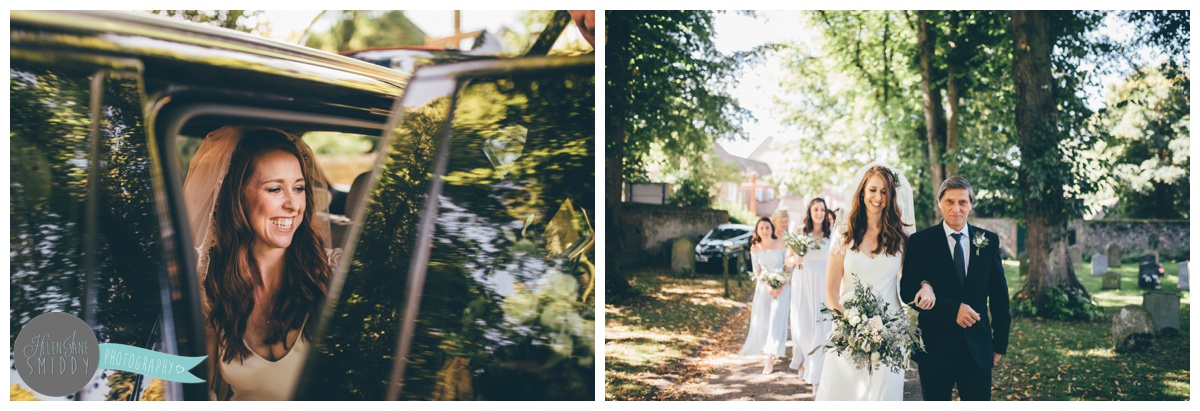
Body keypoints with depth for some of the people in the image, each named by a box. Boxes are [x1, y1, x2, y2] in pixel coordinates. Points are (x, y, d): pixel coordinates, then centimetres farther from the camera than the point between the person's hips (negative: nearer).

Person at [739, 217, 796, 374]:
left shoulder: (781, 244, -7)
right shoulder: (755, 248, 0)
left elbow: (788, 266, -5)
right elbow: (756, 271, 2)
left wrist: (781, 286, -14)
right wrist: (767, 287, -12)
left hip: (781, 286, -3)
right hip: (764, 287, 3)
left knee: (776, 320, -10)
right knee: (762, 321, 2)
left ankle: (770, 358, -12)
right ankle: (766, 352, 19)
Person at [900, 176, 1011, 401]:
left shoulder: (989, 241, 5)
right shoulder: (920, 241, -3)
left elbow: (999, 295, 8)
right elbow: (907, 290, -10)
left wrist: (1000, 343, 7)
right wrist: (952, 309, -19)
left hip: (978, 347, 2)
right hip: (934, 347, -1)